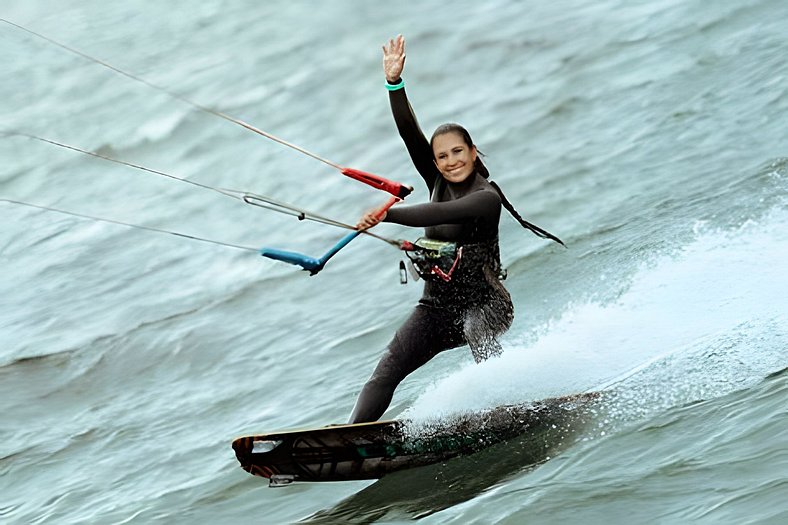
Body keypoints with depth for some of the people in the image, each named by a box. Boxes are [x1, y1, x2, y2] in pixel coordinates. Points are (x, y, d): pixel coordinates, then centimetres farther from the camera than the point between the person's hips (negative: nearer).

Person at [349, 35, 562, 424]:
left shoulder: (486, 197, -14)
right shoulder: (438, 183, 5)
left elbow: (440, 214, -32)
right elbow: (409, 133, -3)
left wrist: (387, 214, -42)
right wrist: (394, 82, -13)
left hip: (484, 302, -5)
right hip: (438, 306, 5)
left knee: (476, 329, -40)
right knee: (389, 368, -11)